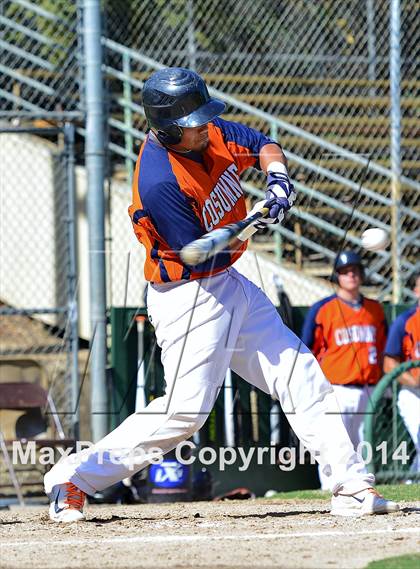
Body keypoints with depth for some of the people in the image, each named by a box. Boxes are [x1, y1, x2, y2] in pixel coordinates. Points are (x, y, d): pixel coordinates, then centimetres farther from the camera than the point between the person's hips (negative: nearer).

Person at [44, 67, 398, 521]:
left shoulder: (209, 131, -4)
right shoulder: (159, 181, -27)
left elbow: (261, 146, 8)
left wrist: (277, 177, -13)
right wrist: (256, 222, -22)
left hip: (230, 287, 9)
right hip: (189, 299, -9)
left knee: (300, 374, 7)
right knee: (185, 411, -13)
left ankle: (350, 484, 11)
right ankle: (74, 476, -4)